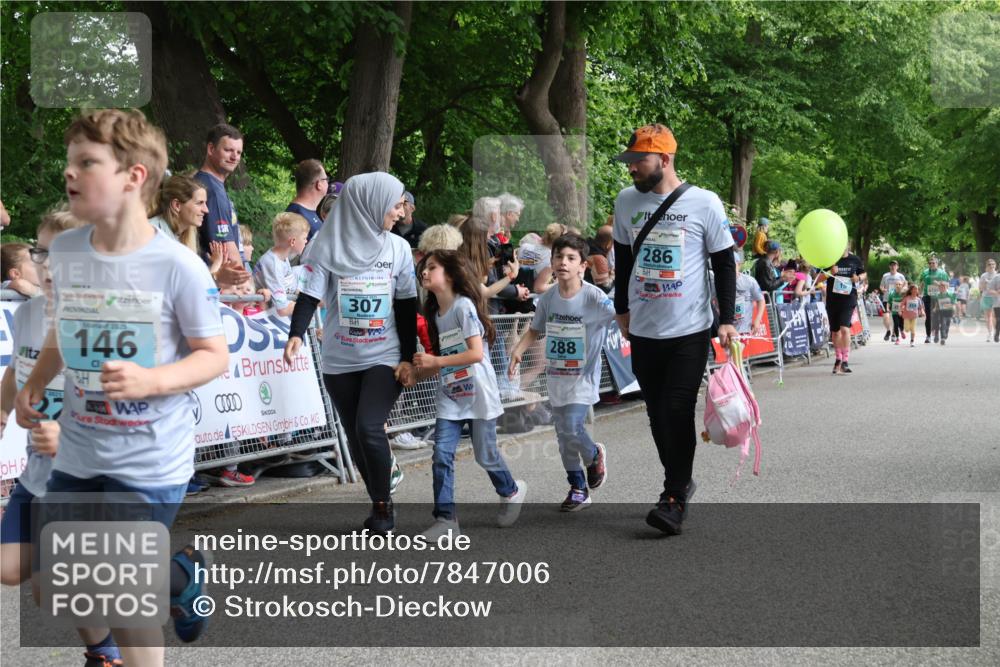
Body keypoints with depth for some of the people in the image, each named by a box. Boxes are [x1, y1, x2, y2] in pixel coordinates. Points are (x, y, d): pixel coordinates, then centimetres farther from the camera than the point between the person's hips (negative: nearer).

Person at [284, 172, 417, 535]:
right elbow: (310, 294, -8)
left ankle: (383, 505, 2)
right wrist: (296, 334, -25)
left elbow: (406, 307, 4)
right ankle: (379, 504, 24)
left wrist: (408, 358, -1)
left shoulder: (398, 248, 2)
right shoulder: (330, 244, -5)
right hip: (339, 361, 1)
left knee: (369, 428, -16)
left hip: (385, 358, -1)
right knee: (355, 436, 7)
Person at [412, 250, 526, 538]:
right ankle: (445, 519, -2)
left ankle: (511, 492, 36)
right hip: (451, 396, 6)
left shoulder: (464, 306, -15)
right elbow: (442, 361, 10)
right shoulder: (434, 314, 8)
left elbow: (476, 353, -21)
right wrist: (420, 371, -6)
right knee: (442, 455, -6)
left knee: (485, 456, 7)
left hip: (478, 394, -6)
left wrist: (435, 361, -21)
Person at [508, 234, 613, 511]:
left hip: (584, 376, -5)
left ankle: (594, 455, 17)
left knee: (572, 428, -18)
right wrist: (518, 350, -3)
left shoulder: (593, 297, -15)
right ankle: (578, 488, 27)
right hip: (556, 376, 5)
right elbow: (535, 331, 11)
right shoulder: (548, 299, 0)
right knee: (563, 435, 11)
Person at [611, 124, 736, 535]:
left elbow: (724, 263, -1)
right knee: (657, 413, 10)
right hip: (643, 330, 4)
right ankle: (679, 482, 26)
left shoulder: (704, 203, -7)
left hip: (689, 331, -4)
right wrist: (622, 308, 20)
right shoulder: (626, 202, 5)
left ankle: (674, 499, -1)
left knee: (678, 412, -9)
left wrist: (726, 319, -6)